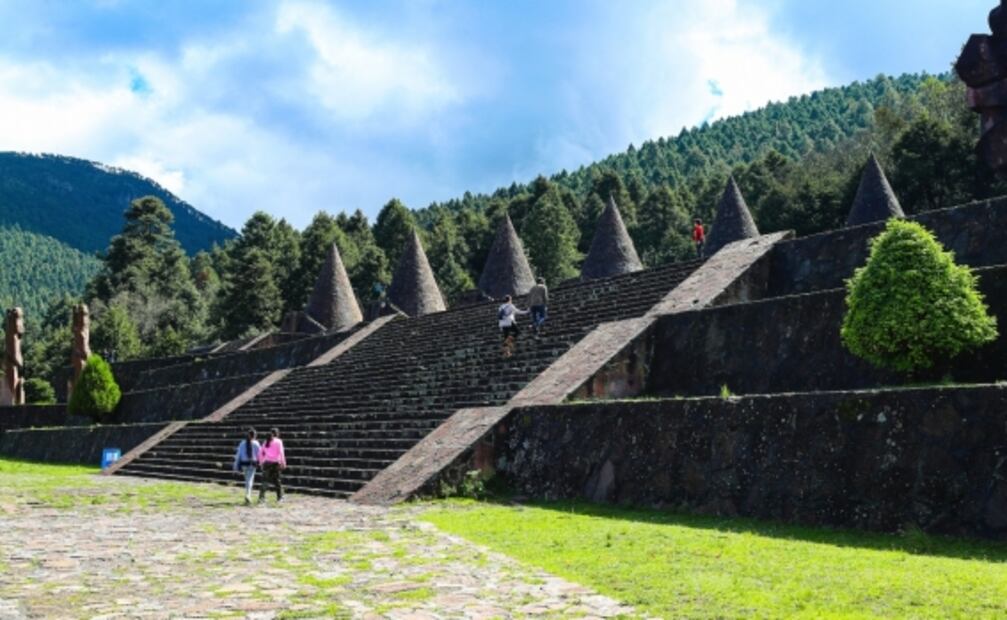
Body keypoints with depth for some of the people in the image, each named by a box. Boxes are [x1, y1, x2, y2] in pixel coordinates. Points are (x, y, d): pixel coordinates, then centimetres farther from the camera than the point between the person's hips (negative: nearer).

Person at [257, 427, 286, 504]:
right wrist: (283, 463, -8)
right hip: (275, 463, -3)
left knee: (265, 480, 1)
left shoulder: (266, 442, 11)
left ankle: (261, 497, -10)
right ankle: (279, 497, 12)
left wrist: (261, 462, 16)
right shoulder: (278, 441, -2)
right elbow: (281, 452, -10)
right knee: (277, 480, 8)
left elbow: (260, 453, 10)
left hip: (266, 463, 3)